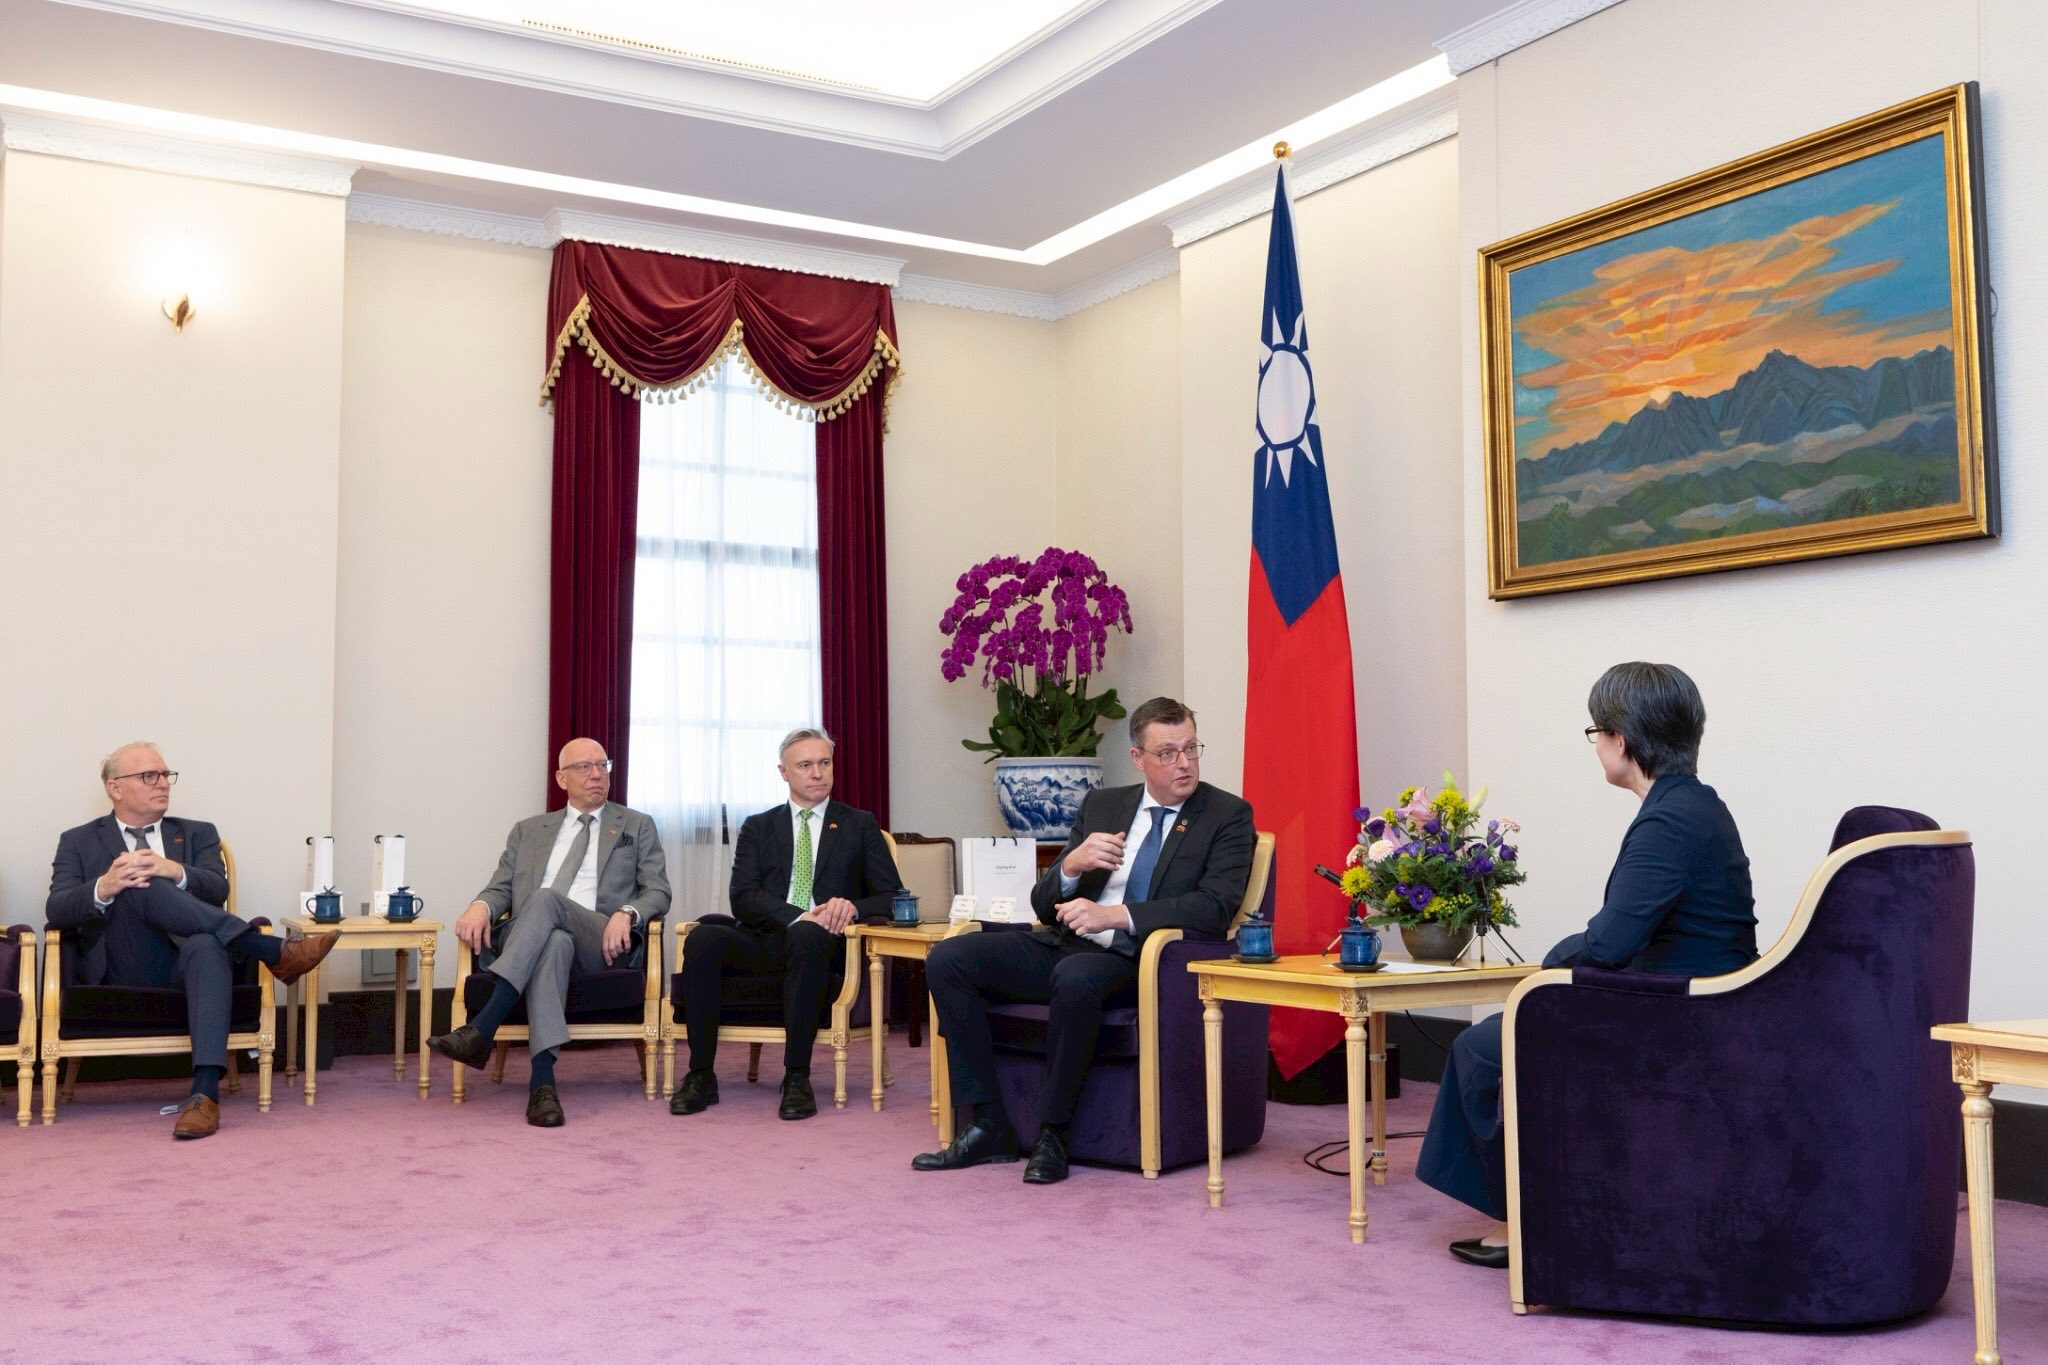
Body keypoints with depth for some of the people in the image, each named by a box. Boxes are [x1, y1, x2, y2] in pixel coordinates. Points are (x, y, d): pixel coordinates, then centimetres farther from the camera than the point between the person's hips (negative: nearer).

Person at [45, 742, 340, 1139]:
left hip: (188, 957, 1)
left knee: (208, 947, -37)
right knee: (138, 888, -30)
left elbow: (217, 889, 2)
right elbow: (57, 911, 1)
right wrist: (104, 889, -22)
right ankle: (275, 953, -32)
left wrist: (175, 873, -21)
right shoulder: (78, 842, 18)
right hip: (127, 968, -1)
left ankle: (205, 1092, -49)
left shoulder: (198, 834, 21)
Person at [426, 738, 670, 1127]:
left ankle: (481, 1030, -43)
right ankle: (542, 1080, -50)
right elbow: (502, 888, 18)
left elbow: (658, 892, 9)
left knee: (547, 898, -34)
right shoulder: (529, 830, 26)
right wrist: (481, 905, -7)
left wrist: (626, 914, -13)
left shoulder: (637, 827, 19)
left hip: (602, 944, -1)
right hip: (535, 942, 1)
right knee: (555, 941, -39)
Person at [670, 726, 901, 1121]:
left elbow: (892, 896, 9)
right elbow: (742, 899, 2)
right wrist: (800, 916, -16)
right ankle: (701, 1075, -24)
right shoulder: (758, 827, 18)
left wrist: (853, 907, -15)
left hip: (823, 942, -2)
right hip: (764, 941, 2)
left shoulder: (860, 825, 16)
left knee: (807, 937, -38)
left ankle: (797, 1077, -33)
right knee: (702, 938, -29)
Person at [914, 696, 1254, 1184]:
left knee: (1075, 977, -38)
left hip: (1136, 961, -5)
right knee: (948, 959, -12)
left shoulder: (1228, 815, 2)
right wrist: (1071, 865, -10)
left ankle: (1052, 1135, -19)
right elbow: (1044, 905, 14)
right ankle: (989, 1128, -9)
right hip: (1065, 945, 6)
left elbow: (1214, 906, -13)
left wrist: (1114, 915, -22)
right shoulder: (1102, 804, 16)